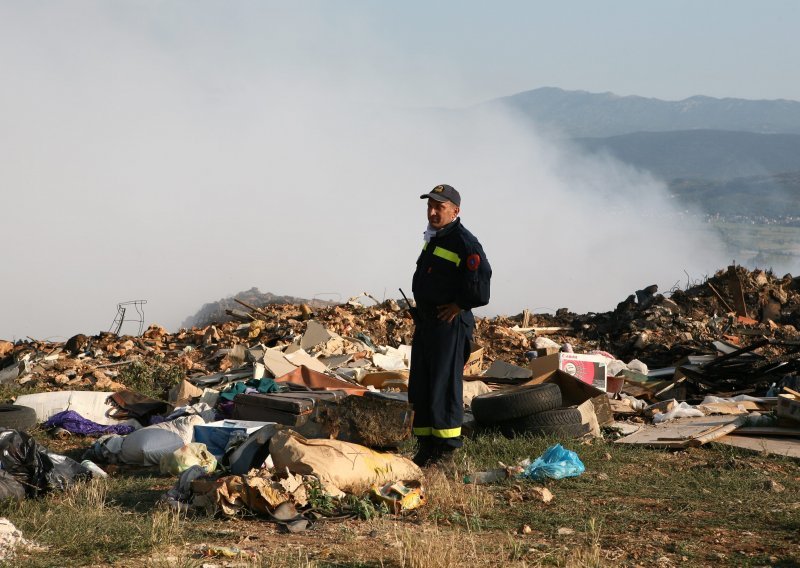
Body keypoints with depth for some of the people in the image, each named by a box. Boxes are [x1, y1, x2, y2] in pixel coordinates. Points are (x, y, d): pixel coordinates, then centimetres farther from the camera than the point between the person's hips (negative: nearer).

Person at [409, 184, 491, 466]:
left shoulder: (465, 243, -16)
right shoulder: (433, 238, 13)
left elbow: (479, 289, -24)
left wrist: (458, 305, -11)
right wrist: (420, 315, 17)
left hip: (449, 324, -10)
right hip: (425, 323, 10)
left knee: (444, 386, -7)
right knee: (420, 386, 11)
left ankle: (446, 447, -1)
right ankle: (425, 446, 18)